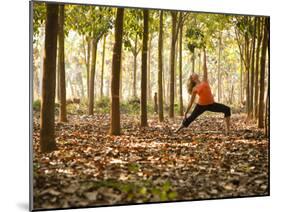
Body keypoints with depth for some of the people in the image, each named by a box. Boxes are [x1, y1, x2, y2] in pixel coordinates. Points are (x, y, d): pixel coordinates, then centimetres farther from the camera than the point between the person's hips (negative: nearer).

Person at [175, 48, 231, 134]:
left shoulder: (204, 81, 9)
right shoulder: (195, 89, 3)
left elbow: (204, 68, 10)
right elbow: (191, 102, 8)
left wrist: (204, 54, 14)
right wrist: (186, 113, 6)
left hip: (211, 104, 2)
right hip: (201, 106, -2)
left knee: (227, 109, -14)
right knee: (190, 118, 1)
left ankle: (227, 128, -13)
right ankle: (177, 130, 19)